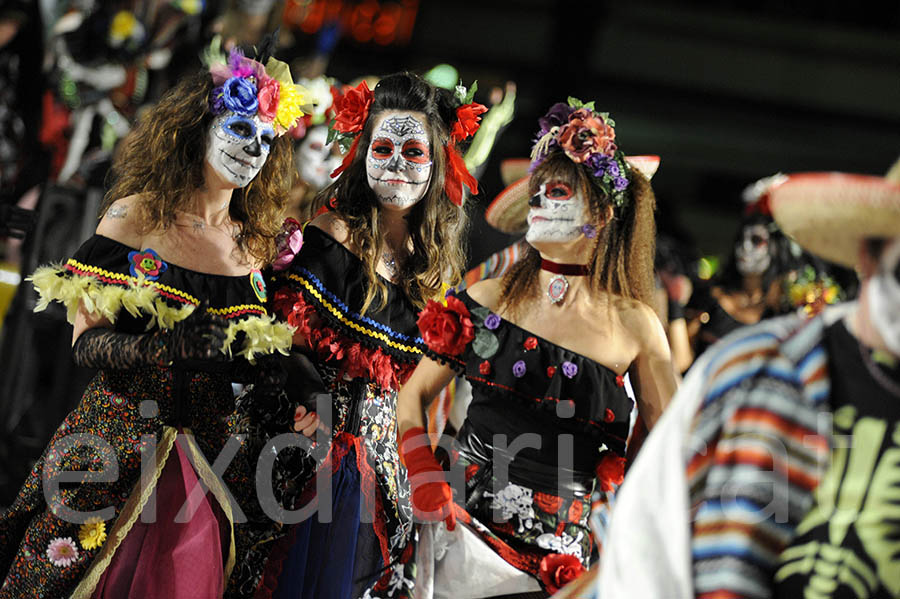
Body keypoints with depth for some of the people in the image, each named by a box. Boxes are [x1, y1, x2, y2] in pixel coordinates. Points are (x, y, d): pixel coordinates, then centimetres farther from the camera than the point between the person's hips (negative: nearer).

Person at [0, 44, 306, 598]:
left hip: (207, 456, 4)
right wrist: (167, 347, -26)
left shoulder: (252, 244, 9)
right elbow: (86, 341, -10)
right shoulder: (136, 216, -4)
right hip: (119, 443, -4)